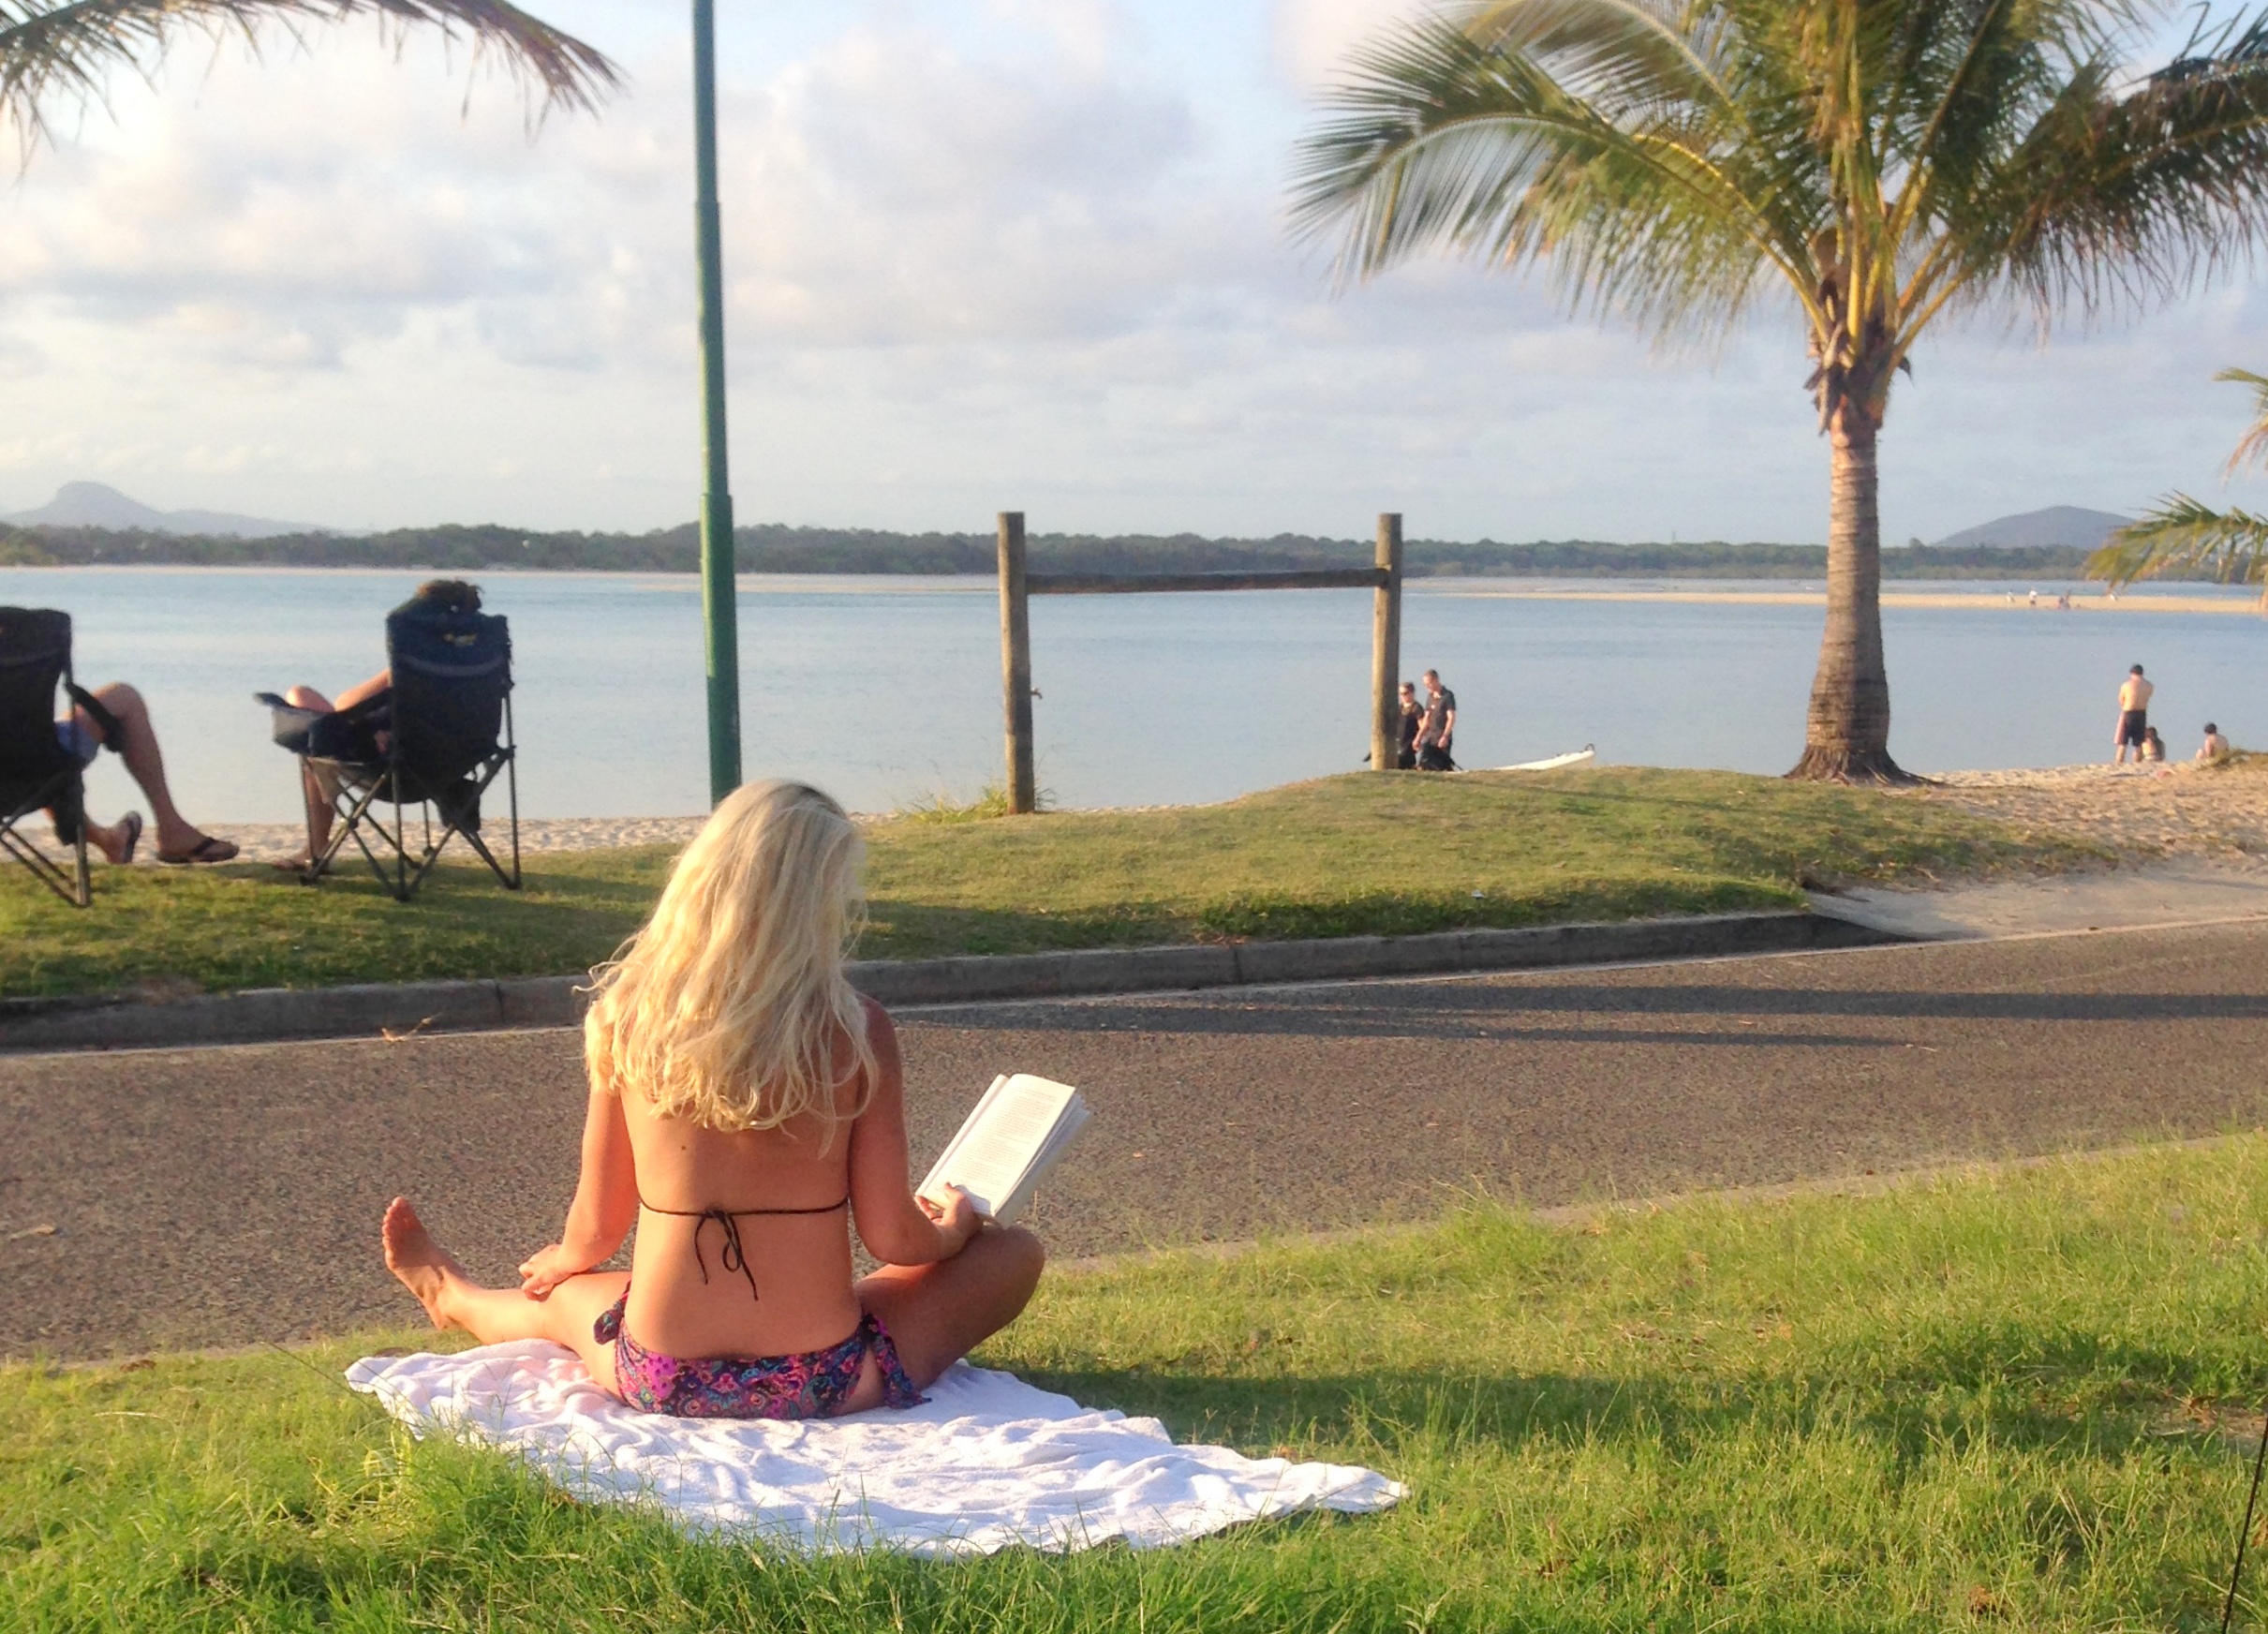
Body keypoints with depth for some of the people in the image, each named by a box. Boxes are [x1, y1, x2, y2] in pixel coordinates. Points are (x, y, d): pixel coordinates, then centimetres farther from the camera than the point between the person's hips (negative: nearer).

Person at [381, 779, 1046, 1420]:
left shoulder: (628, 1016, -7)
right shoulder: (858, 1030, -13)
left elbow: (597, 1227, 2)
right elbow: (891, 1238, -8)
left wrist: (558, 1264, 25)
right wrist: (951, 1232, 14)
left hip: (658, 1385, 3)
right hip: (820, 1387, -3)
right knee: (1012, 1252, 19)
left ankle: (455, 1299, 65)